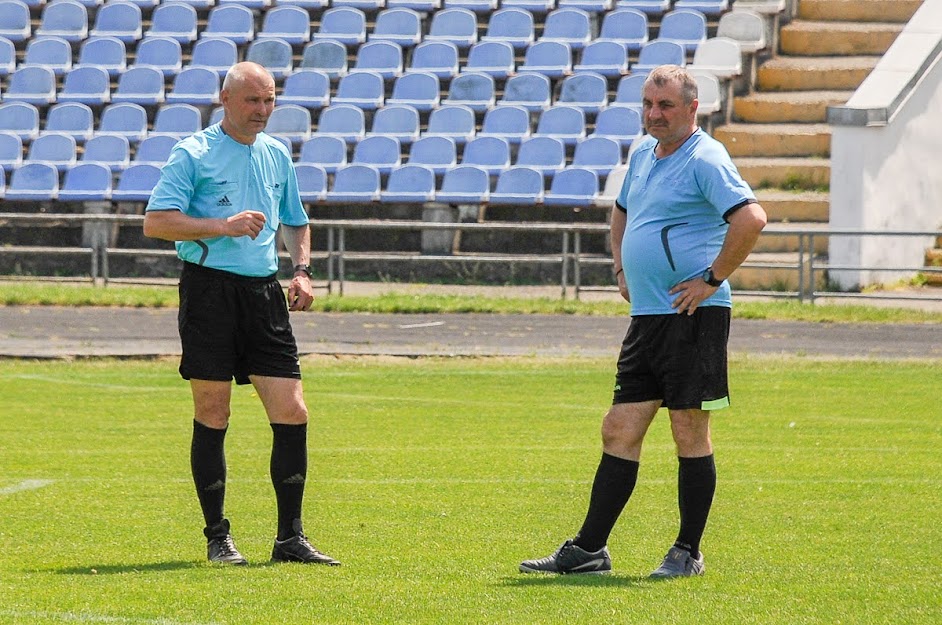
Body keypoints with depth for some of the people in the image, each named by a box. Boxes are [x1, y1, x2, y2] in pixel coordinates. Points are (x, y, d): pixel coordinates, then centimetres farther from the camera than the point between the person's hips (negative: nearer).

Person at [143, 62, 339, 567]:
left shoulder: (277, 155, 16)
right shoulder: (193, 154, -3)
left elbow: (295, 222, 29)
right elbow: (155, 221, -11)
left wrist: (301, 269, 11)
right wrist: (224, 226, -18)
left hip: (264, 293, 5)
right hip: (209, 291, -5)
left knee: (292, 413, -3)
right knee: (212, 417, -2)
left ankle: (290, 538, 3)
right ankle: (217, 538, 8)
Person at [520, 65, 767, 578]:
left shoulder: (704, 159, -10)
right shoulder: (642, 154, 16)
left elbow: (751, 218, -24)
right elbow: (622, 212, 36)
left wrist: (712, 279, -19)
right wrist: (621, 269, 22)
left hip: (693, 318, -8)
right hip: (646, 317, 8)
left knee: (690, 434, -3)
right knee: (619, 432, 7)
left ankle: (688, 553, 5)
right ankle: (588, 550, 10)